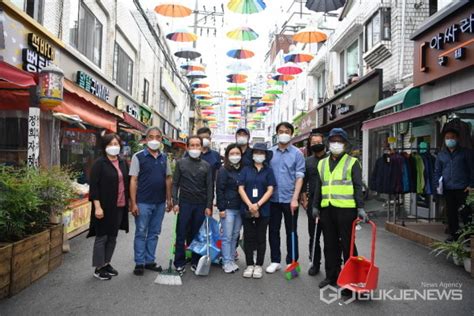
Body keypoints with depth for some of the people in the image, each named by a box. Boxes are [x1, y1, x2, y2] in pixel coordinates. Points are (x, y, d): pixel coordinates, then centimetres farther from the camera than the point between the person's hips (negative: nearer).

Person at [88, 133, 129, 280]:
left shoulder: (122, 163, 9)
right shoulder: (100, 163, -10)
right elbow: (94, 186, -13)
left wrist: (129, 202, 13)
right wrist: (97, 206, -19)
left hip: (119, 206, 6)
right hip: (105, 207, -6)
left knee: (112, 237, 15)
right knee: (102, 237, 4)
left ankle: (106, 263, 29)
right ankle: (98, 268, 17)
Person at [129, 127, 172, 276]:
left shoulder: (164, 158, 8)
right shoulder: (138, 157, -6)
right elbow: (133, 181, -8)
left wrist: (169, 199, 7)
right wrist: (133, 203, -13)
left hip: (160, 203, 5)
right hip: (143, 202, -4)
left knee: (154, 233, 13)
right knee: (141, 233, 6)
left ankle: (150, 261, 25)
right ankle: (139, 263, 17)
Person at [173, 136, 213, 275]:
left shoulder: (206, 166, 6)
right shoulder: (181, 163, 4)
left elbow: (210, 187, 5)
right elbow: (175, 183, 3)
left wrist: (209, 206, -2)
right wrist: (175, 202, -6)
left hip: (201, 205, 1)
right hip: (185, 203, -1)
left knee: (197, 235, 6)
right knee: (181, 235, 2)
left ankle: (195, 262, 20)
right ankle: (179, 264, 14)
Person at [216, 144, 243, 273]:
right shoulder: (223, 171, -4)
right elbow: (219, 190, -7)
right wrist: (221, 208, -12)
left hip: (240, 209, 5)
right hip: (228, 208, -5)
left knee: (235, 236, 11)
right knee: (227, 236, -1)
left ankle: (232, 260, 21)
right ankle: (227, 262, 8)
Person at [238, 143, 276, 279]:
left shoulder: (268, 171, 4)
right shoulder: (246, 170, 6)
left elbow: (270, 190, -3)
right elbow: (241, 188, 0)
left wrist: (258, 204, -14)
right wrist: (250, 205, -12)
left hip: (263, 210, -1)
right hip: (247, 209, 1)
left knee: (261, 238, 7)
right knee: (248, 238, 7)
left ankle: (258, 265, 18)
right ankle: (249, 265, 18)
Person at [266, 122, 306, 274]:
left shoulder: (297, 153, -2)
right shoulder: (270, 153, 5)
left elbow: (299, 177, -6)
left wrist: (295, 198, -14)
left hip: (289, 199, -2)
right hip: (273, 198, 2)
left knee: (291, 232, 9)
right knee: (273, 230, 10)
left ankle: (291, 262, 22)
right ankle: (275, 261, 24)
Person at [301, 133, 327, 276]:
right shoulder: (308, 161, 10)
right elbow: (304, 182, 11)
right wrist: (304, 199, 5)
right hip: (313, 202, 3)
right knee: (313, 235, 10)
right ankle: (315, 263, 23)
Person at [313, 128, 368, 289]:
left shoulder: (352, 162, 1)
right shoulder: (322, 163, 15)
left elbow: (358, 186, -4)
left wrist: (360, 208, -12)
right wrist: (315, 206, 14)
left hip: (346, 209, -5)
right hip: (326, 209, 5)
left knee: (347, 244, 3)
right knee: (330, 244, 11)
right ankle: (331, 276, 23)